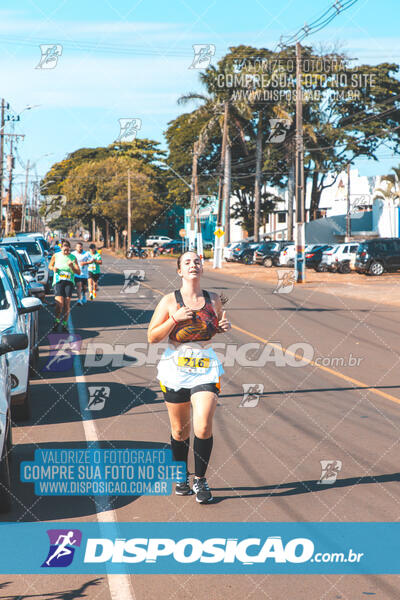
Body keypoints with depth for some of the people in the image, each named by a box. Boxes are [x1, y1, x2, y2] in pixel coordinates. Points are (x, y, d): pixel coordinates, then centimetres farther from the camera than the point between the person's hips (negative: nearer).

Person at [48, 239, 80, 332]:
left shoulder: (73, 258, 5)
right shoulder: (56, 256, 6)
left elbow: (78, 272, 3)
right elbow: (50, 266, 22)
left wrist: (71, 266, -16)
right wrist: (53, 268, -2)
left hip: (69, 282, 1)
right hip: (58, 281, -1)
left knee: (67, 304, -5)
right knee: (60, 303, -17)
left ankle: (65, 325, 9)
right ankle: (56, 321, 5)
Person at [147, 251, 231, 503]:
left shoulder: (214, 300, 5)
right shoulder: (169, 301, -2)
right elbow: (152, 337, -3)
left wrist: (225, 326, -1)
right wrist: (175, 320, -16)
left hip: (206, 367, 1)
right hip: (176, 367, -1)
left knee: (203, 427, -13)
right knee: (180, 430, 8)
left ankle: (200, 480, 5)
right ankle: (182, 476, 30)